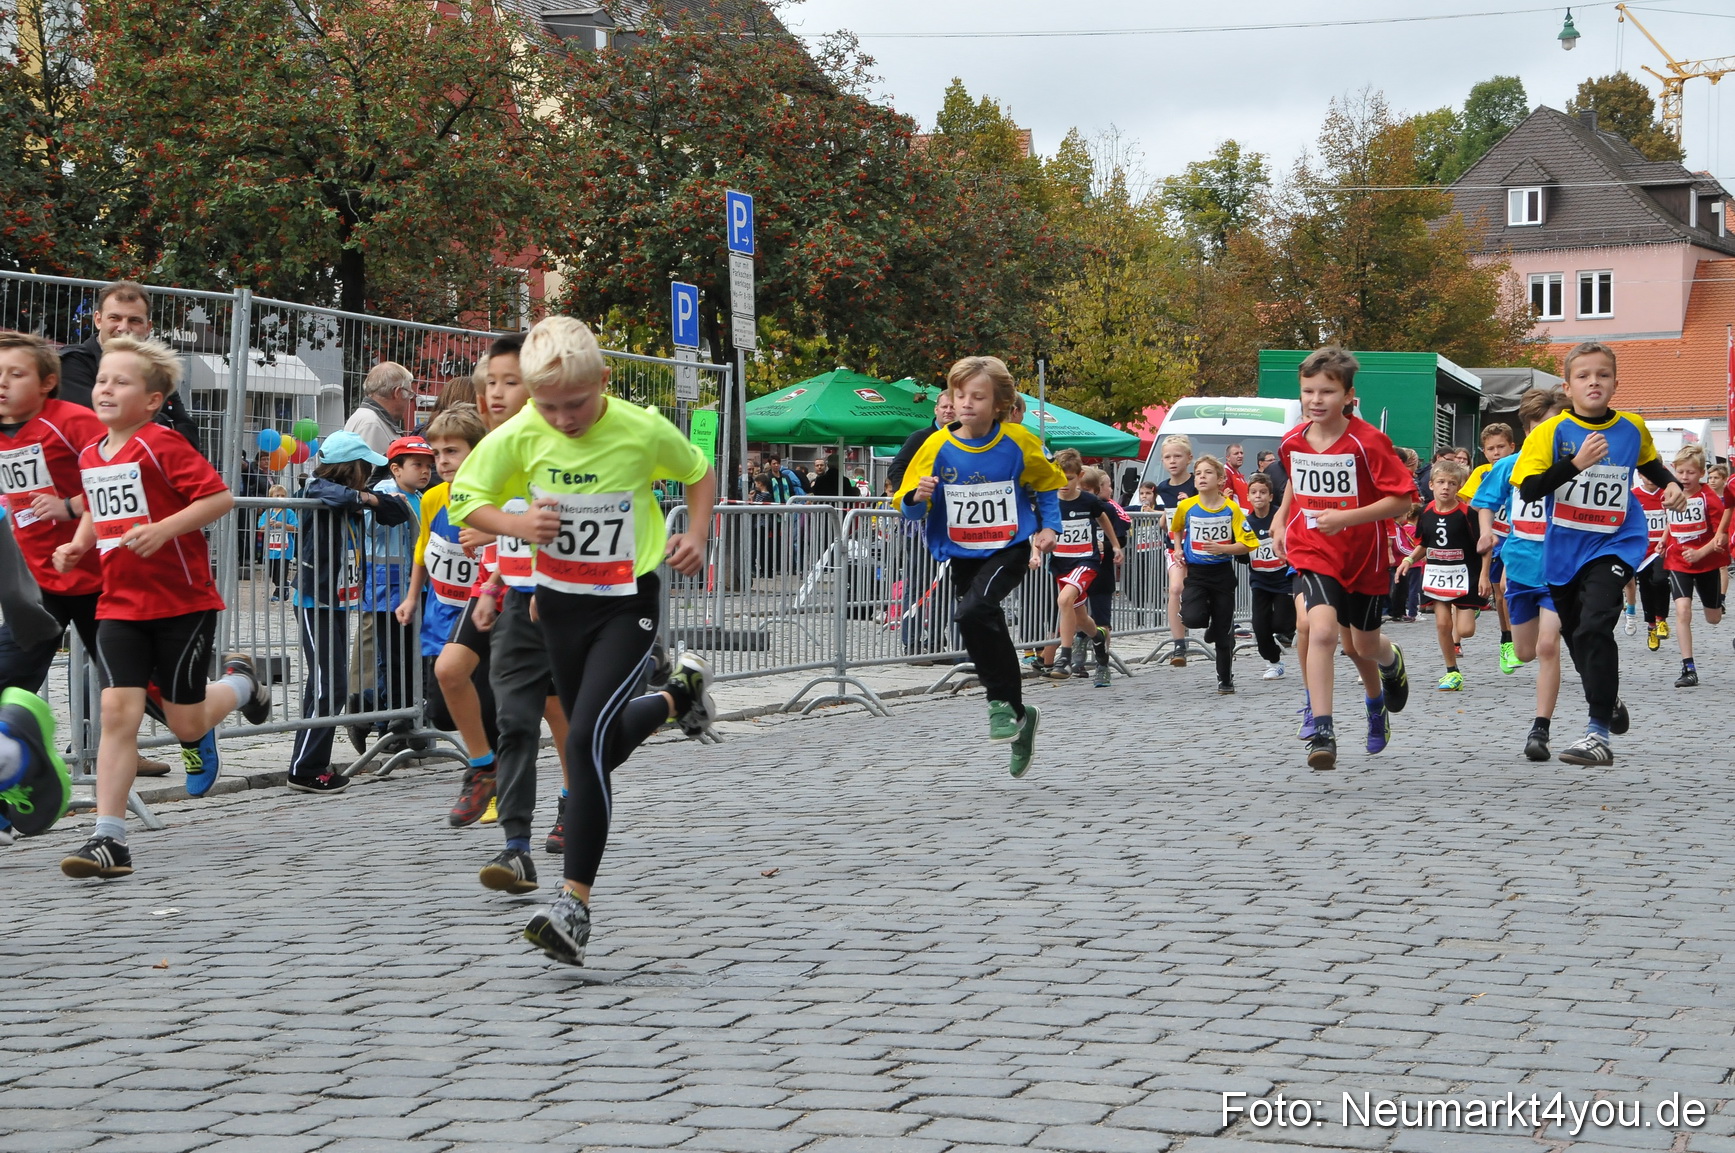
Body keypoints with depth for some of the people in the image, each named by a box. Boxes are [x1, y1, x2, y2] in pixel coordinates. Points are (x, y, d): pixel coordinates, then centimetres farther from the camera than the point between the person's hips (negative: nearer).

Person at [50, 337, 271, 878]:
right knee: (117, 712, -11)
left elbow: (221, 497, -18)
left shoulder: (162, 445, -12)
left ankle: (240, 682, 38)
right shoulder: (90, 455, 9)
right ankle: (109, 840, -11)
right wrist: (78, 545, 8)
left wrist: (164, 528, -27)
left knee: (186, 725, 5)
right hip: (119, 605, 5)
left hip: (182, 603, -5)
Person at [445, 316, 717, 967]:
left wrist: (696, 535, -10)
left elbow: (699, 473, 5)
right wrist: (514, 524, -19)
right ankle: (677, 696, 50)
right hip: (559, 602, 4)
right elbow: (465, 498, 0)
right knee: (604, 748, 17)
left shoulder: (643, 431, -15)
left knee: (587, 739, -20)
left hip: (628, 603, -4)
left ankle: (575, 902, -17)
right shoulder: (519, 436, -11)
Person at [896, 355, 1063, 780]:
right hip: (962, 555, 4)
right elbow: (908, 508, -4)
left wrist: (1049, 527, 0)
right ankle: (1019, 714, 32)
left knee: (972, 612, -28)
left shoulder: (1018, 443, -9)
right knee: (989, 633, 12)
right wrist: (918, 497, -25)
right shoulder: (937, 446, -8)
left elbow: (1049, 484, 10)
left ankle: (1003, 702, -13)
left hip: (1011, 549, -4)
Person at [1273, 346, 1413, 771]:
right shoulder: (1292, 442, -3)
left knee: (1362, 645, 16)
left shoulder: (1368, 442, -18)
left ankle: (1391, 662, 56)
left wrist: (1346, 517, -28)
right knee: (1321, 629, -24)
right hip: (1313, 554, 1)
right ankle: (1321, 731, -24)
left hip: (1364, 558, -1)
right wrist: (1282, 519, 17)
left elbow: (1402, 499, -19)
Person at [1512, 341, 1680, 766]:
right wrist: (1577, 463, -27)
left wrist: (1671, 485, 5)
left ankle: (1600, 732, -23)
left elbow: (1650, 463, 24)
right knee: (1576, 636, 17)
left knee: (1594, 627, -24)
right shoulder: (1551, 432, -8)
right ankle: (1609, 703, 46)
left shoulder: (1632, 429, 1)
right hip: (1563, 551, 2)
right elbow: (1528, 489, -18)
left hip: (1614, 544, -2)